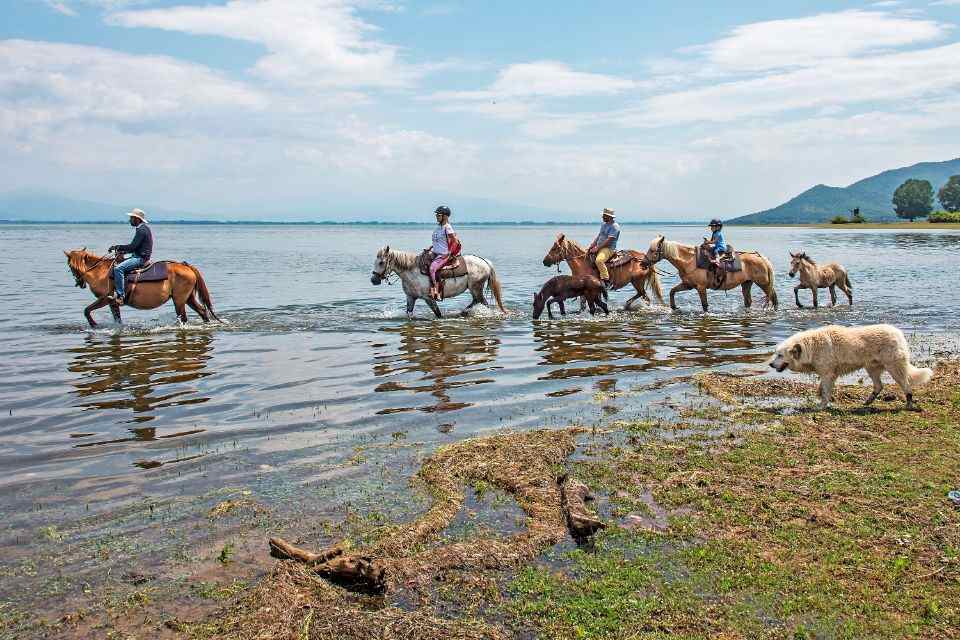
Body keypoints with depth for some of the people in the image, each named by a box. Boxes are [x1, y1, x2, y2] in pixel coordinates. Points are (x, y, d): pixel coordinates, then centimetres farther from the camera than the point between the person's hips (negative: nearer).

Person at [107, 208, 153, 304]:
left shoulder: (142, 230, -15)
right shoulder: (143, 228, 18)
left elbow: (132, 246, -20)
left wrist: (118, 246, -11)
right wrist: (123, 251, 12)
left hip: (140, 258, -11)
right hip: (139, 256, 11)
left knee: (118, 268, -24)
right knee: (117, 263, 20)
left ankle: (120, 295, -25)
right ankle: (116, 290, 20)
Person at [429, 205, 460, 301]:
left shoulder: (447, 227, -12)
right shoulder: (438, 227, 14)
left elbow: (455, 242, -13)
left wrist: (449, 253, -12)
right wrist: (430, 248, 14)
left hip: (444, 255, -10)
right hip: (435, 253, 10)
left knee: (432, 268, -28)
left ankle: (436, 292, -26)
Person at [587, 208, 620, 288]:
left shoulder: (614, 226, -12)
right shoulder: (603, 225, 18)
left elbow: (609, 240, -19)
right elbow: (598, 237, 20)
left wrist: (597, 248, -21)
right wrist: (591, 247, 5)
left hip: (608, 249, -10)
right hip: (599, 248, 10)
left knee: (599, 260, -36)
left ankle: (606, 280, -33)